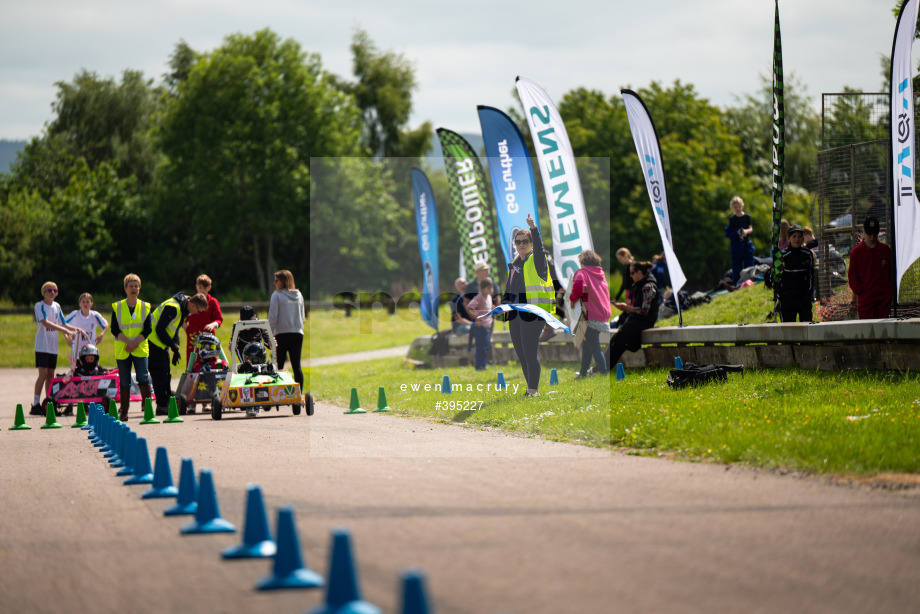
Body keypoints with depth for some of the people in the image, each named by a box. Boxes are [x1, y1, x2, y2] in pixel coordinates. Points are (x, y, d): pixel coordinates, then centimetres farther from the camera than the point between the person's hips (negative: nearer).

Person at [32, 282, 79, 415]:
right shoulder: (40, 306, -7)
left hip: (53, 346, 6)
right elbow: (46, 323, -20)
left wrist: (75, 329, 1)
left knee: (51, 374, 5)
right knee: (43, 374, -12)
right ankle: (35, 405, -10)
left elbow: (62, 324, 19)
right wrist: (65, 330, -26)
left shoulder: (56, 306, 13)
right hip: (42, 344, -6)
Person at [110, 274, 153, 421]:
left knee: (143, 378, -11)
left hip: (140, 349, -1)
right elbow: (114, 329, -2)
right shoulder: (117, 307, 4)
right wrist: (128, 341, -15)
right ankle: (123, 412, 10)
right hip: (122, 350, 1)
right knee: (124, 381, 4)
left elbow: (147, 329, 0)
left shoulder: (145, 307, 5)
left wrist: (136, 342, -13)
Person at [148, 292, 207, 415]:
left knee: (165, 373, 11)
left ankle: (167, 402, 15)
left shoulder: (183, 309, 7)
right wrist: (173, 345, -19)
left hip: (163, 343, 10)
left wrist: (176, 346, 8)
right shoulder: (172, 308, -25)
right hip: (154, 340, -10)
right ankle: (162, 406, -7)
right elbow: (160, 329, -25)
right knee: (159, 373, -8)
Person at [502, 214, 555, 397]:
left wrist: (534, 228, -38)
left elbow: (539, 247, -23)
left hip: (533, 312, -8)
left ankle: (534, 390, -9)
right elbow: (508, 289, 25)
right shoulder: (514, 265, 19)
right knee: (520, 353, 9)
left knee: (530, 353, -12)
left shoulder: (536, 260, -1)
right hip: (515, 314, 8)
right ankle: (532, 388, 19)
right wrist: (503, 304, 7)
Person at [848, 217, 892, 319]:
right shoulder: (856, 252, 1)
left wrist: (889, 287, 4)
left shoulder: (885, 249, 8)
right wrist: (860, 291, -6)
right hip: (865, 298, -2)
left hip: (884, 297, 2)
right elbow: (852, 274, 2)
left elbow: (891, 271, 14)